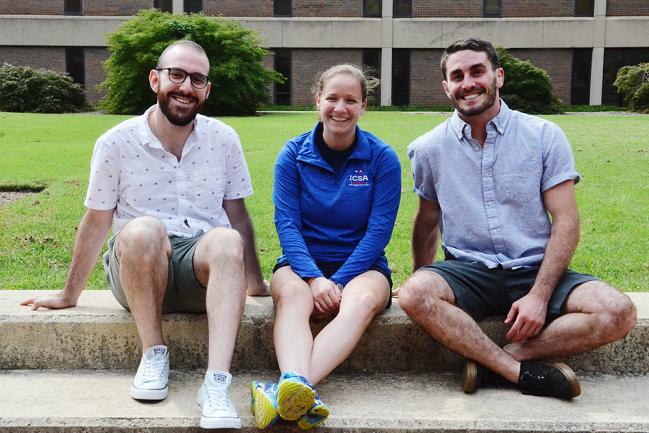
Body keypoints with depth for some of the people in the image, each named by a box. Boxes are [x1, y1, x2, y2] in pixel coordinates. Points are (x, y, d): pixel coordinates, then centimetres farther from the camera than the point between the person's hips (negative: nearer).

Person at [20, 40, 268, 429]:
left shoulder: (224, 140, 4)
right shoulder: (117, 143, -1)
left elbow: (238, 215, 10)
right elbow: (96, 223, 6)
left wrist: (257, 285, 13)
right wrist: (70, 295, 12)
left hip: (204, 267, 1)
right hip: (139, 268, -1)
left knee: (225, 240, -33)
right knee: (142, 229, -34)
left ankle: (217, 383, -42)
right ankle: (154, 352, -16)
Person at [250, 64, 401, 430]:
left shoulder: (383, 158, -1)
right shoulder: (294, 153, 1)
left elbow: (379, 231, -7)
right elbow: (287, 223, -5)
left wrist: (337, 282, -17)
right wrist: (314, 278, -21)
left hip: (361, 266, -1)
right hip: (303, 263, 1)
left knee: (363, 300, -35)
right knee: (293, 294, -34)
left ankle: (287, 390, -55)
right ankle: (299, 390, -59)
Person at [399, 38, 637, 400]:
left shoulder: (545, 136, -1)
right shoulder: (428, 149, 4)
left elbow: (566, 220, -5)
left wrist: (539, 296, -14)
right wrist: (426, 283, 10)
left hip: (534, 271, 0)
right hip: (467, 273, 0)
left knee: (619, 313, -25)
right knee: (414, 293, -33)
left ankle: (493, 363, -18)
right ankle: (527, 371, -21)